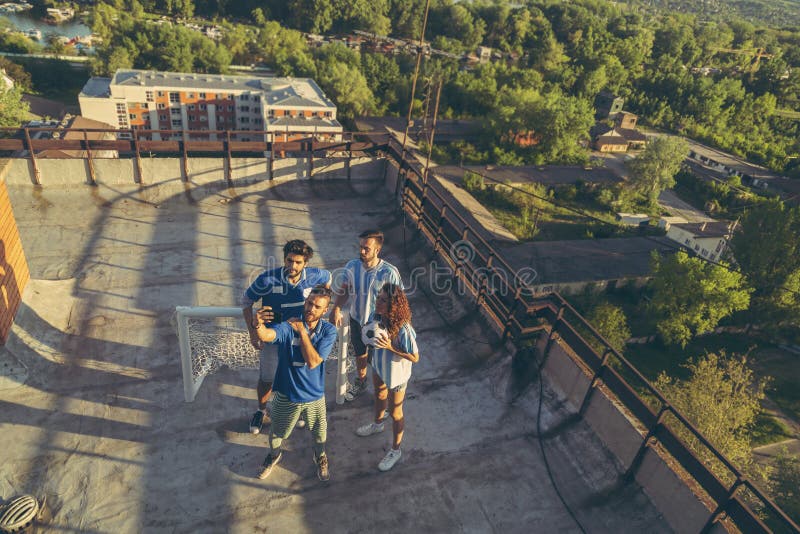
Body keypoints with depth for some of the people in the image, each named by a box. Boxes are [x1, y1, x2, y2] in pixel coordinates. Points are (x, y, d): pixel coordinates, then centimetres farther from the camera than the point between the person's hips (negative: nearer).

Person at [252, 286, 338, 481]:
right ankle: (274, 456, 58)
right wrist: (257, 325, -65)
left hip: (315, 395, 1)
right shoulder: (288, 327, -22)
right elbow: (267, 335, -43)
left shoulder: (329, 331, -16)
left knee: (319, 432, 23)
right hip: (286, 394, -1)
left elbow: (313, 362, -26)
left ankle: (320, 457, 56)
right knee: (277, 432, 24)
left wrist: (302, 332, -29)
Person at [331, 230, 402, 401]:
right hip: (356, 320, 4)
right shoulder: (351, 266, -15)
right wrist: (336, 309, -13)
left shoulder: (389, 272, -27)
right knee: (360, 355, 27)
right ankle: (360, 382, 56)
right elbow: (342, 290, 1)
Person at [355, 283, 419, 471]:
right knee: (379, 396, 33)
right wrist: (372, 352, 8)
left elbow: (415, 358, -28)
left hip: (396, 375, -6)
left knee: (395, 412, 15)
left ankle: (395, 450, 40)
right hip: (379, 367, 6)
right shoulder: (379, 316, -19)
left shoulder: (403, 329, -38)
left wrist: (391, 347, -36)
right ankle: (377, 424, 65)